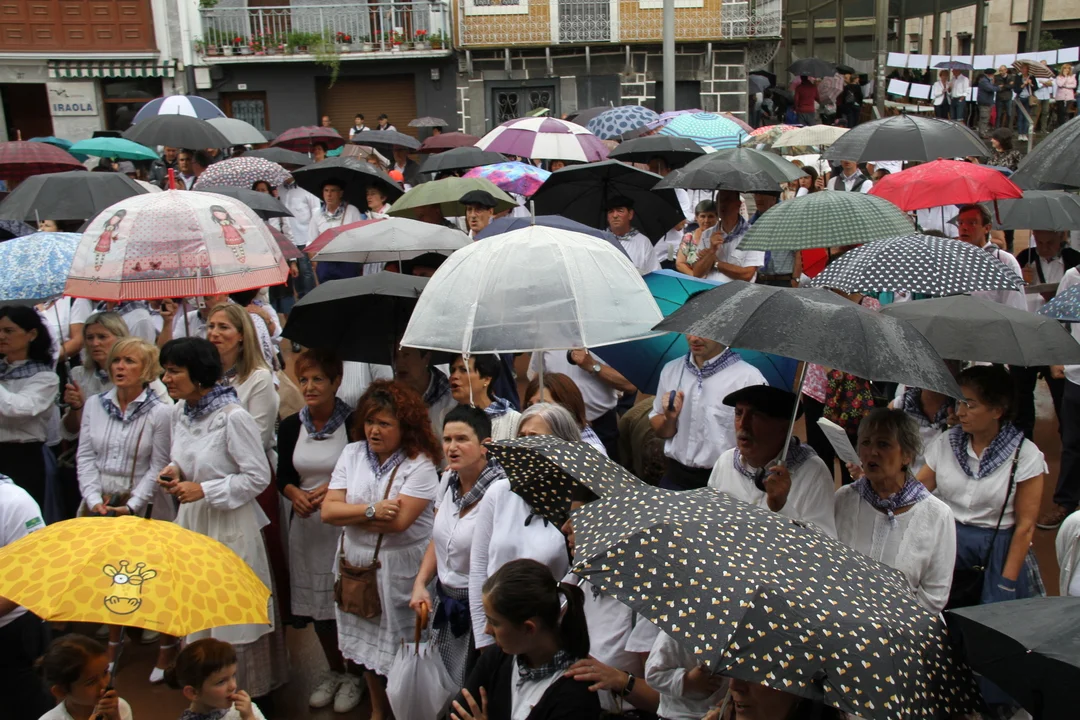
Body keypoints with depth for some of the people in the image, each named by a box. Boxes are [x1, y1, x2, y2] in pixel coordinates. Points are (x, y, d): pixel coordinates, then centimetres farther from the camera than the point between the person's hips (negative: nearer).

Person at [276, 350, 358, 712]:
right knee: (315, 603, 13)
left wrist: (335, 488, -19)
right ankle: (334, 671, 33)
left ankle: (353, 674, 23)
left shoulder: (354, 423, -10)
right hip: (306, 524, 5)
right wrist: (296, 493, -10)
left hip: (345, 525, -4)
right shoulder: (290, 426, 3)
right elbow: (283, 476, 9)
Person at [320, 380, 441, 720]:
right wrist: (370, 510, -19)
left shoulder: (420, 465, -14)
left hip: (400, 568, -5)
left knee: (399, 651, 6)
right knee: (367, 642, 19)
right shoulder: (352, 454, 0)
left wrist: (348, 514, -11)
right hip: (357, 564, 5)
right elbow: (328, 510, -6)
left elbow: (398, 521, -23)